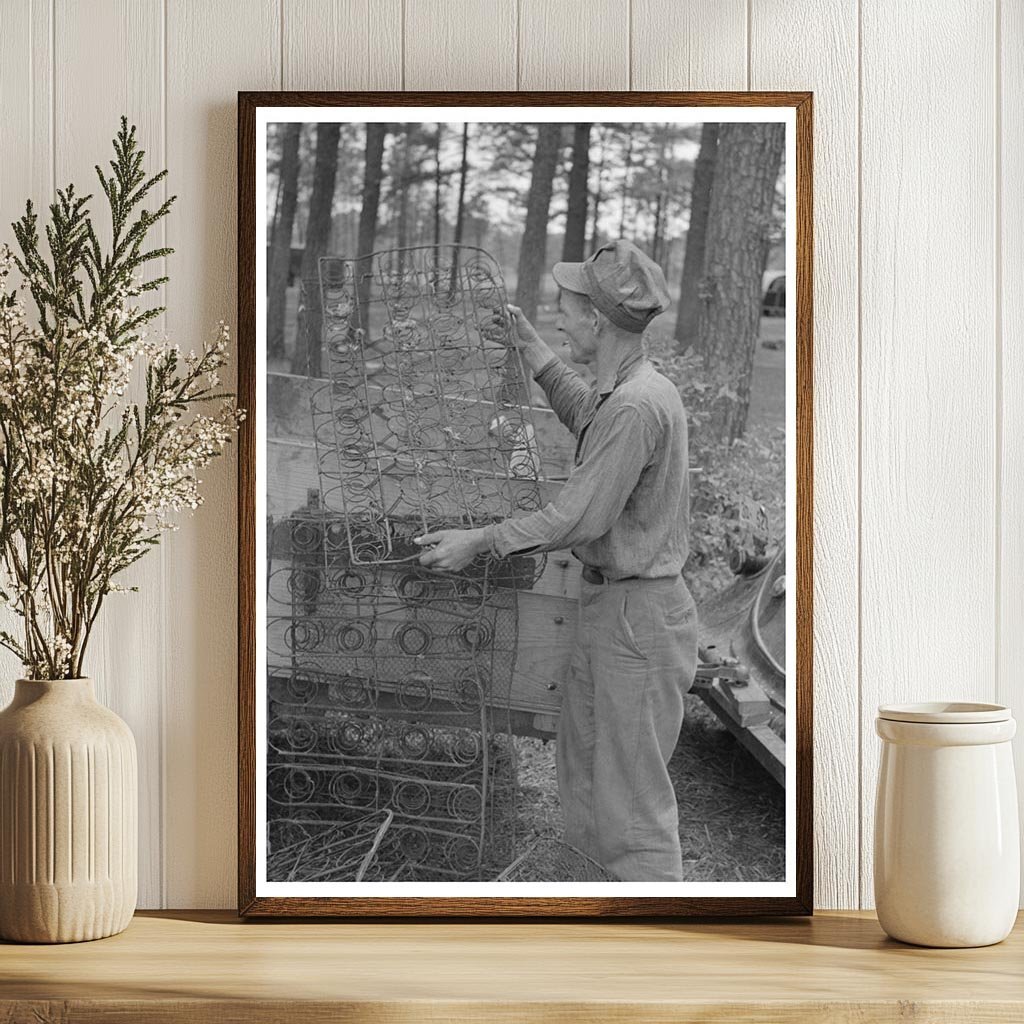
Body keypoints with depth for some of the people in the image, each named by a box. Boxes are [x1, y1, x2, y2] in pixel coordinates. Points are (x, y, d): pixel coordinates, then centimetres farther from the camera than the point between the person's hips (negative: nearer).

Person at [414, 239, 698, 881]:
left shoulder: (637, 406, -24)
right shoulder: (626, 390, 7)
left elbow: (578, 519, -24)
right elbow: (585, 416, 33)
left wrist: (478, 543, -16)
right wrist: (531, 347, 31)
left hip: (638, 616, -10)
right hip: (610, 603, 10)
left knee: (634, 792, -1)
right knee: (583, 763, 20)